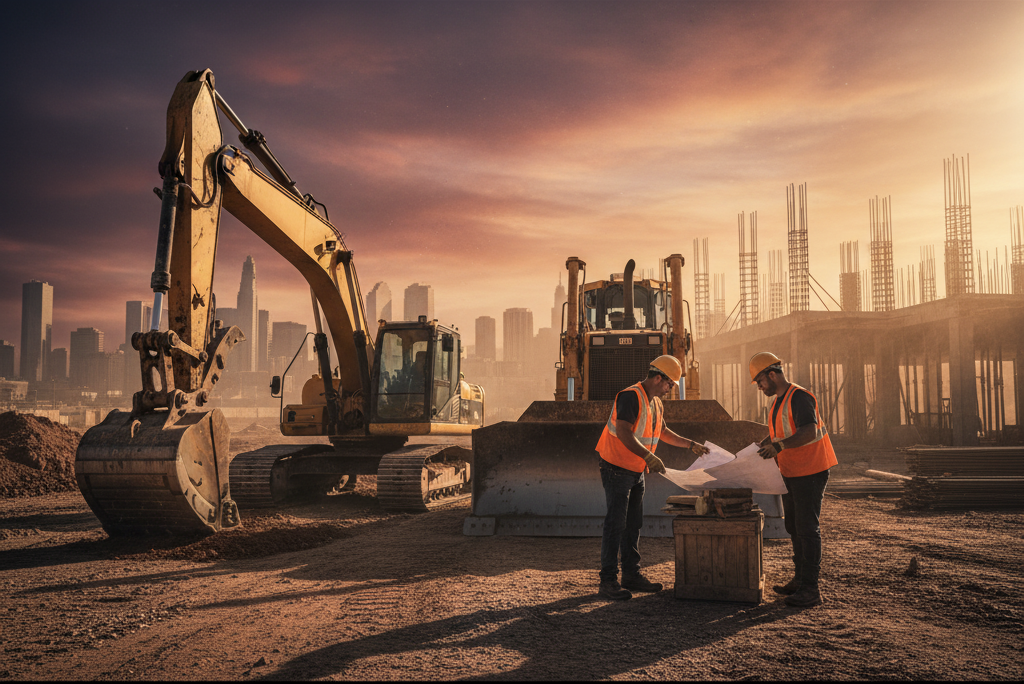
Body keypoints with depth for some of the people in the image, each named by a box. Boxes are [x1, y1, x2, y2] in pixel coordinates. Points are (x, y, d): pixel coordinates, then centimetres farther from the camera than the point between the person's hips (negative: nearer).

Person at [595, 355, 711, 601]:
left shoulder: (656, 402, 12)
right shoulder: (631, 396, -19)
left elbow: (662, 432, 28)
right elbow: (623, 432, -29)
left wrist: (691, 444, 25)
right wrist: (648, 456, -35)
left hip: (637, 472, 9)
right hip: (617, 469, -9)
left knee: (633, 525, 13)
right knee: (615, 525, -8)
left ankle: (631, 575, 22)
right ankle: (608, 582, -5)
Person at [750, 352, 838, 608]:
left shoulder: (800, 398, -19)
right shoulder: (777, 401, 13)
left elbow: (810, 431, -32)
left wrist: (779, 446, -39)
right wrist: (760, 446, 17)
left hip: (810, 472, -10)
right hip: (791, 473, 10)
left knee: (807, 528, -8)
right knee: (794, 527, 15)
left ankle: (810, 589, -4)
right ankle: (800, 580, 25)